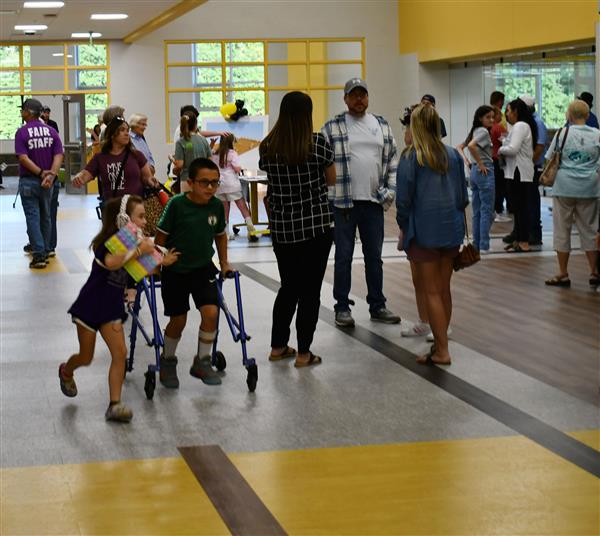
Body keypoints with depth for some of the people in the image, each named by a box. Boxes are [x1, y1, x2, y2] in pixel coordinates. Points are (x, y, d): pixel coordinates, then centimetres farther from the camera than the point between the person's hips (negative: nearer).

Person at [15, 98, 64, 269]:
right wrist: (51, 175, -18)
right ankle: (47, 249, 26)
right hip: (47, 182, 4)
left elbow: (23, 158, -19)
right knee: (46, 216, 17)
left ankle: (39, 255, -8)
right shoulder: (51, 131, 2)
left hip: (28, 181, -4)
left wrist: (41, 173, -18)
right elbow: (59, 156, -9)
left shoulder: (22, 132, -10)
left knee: (33, 217, -2)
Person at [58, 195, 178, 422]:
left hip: (112, 307, 6)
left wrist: (161, 262, -1)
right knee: (86, 357, 9)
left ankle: (115, 405, -5)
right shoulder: (108, 242, -21)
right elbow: (110, 262, -44)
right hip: (90, 305, -6)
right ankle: (66, 371, 44)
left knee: (120, 353, -8)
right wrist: (138, 251, -38)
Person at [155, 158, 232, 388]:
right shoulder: (177, 204, -17)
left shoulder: (217, 206, -5)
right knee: (178, 319, 4)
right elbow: (161, 235, -8)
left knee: (211, 311, -13)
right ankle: (168, 360, 30)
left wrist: (224, 263, 14)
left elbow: (220, 235, 12)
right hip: (175, 271, -3)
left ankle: (202, 362, 6)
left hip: (203, 268, 3)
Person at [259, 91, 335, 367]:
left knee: (288, 286, 18)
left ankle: (278, 346, 23)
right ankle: (303, 353, 6)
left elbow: (270, 182, 10)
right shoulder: (318, 143, -10)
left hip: (282, 228, 4)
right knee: (310, 290, 4)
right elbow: (331, 180, 2)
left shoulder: (267, 147, 0)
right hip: (316, 226, -4)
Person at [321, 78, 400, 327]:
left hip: (374, 202, 4)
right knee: (343, 257, 4)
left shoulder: (382, 126, 10)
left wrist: (390, 189, 4)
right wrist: (326, 195, -10)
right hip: (343, 203, -4)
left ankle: (377, 306, 21)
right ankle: (342, 307, 13)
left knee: (374, 257, 12)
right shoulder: (332, 128, -2)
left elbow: (393, 159, 14)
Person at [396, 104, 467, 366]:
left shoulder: (411, 158, -10)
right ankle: (440, 340, 23)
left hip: (424, 231, -5)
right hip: (451, 229, 5)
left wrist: (403, 228, 5)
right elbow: (463, 195, 9)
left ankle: (442, 351, -1)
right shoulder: (453, 155, 5)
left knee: (432, 292, -1)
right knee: (444, 289, 14)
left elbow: (404, 198, -9)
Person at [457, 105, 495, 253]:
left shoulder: (475, 131, 14)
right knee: (487, 211, -3)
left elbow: (459, 147, 17)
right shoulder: (484, 131, -12)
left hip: (474, 172, 9)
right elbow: (471, 146, -28)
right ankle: (484, 246, -3)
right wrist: (480, 164, -19)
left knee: (477, 212, 11)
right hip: (485, 172, -9)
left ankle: (476, 245, 15)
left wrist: (467, 162, 8)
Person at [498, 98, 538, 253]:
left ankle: (524, 243, -4)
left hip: (520, 173, -10)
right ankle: (518, 239, 18)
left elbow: (513, 149, -23)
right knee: (519, 207, 13)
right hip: (519, 172, 10)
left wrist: (500, 150, -6)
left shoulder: (520, 126, -13)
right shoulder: (523, 126, 19)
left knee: (521, 207, -7)